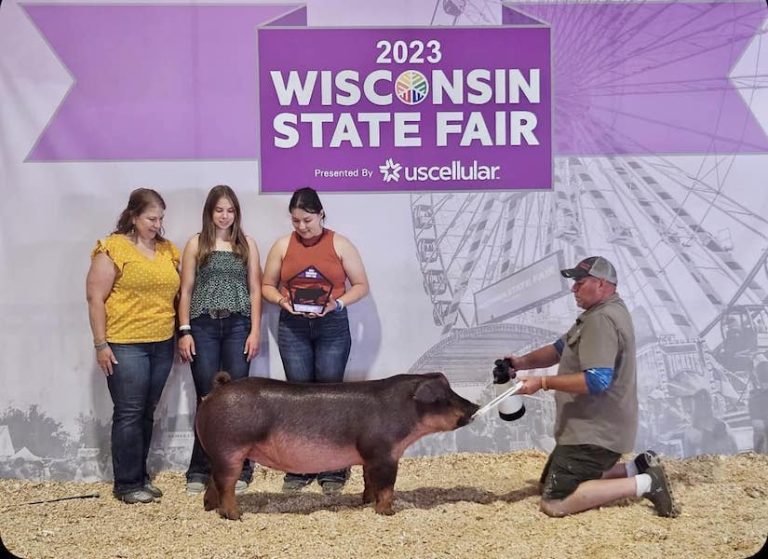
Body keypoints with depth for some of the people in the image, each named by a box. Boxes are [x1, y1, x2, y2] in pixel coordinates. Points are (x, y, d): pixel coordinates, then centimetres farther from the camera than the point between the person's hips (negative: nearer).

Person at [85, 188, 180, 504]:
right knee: (129, 414, -2)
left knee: (147, 414, 12)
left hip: (162, 344, 6)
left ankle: (140, 476, 22)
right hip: (125, 345, -6)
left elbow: (176, 293, 17)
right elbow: (95, 298, -8)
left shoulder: (168, 250, 11)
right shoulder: (113, 248, -7)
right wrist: (101, 344, -11)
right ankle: (127, 484, 7)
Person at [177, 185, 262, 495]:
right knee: (207, 397, 0)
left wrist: (255, 331, 0)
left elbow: (255, 290, 8)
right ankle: (199, 471, 8)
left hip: (237, 325, 1)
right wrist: (184, 331, -3)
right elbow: (186, 290, 5)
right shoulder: (196, 243, 6)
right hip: (203, 326, -1)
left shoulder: (247, 244, 9)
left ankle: (238, 468, 7)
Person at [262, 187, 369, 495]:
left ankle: (332, 469, 6)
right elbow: (267, 285, 10)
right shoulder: (282, 246, 5)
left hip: (332, 327, -1)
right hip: (293, 327, 2)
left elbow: (361, 285, 2)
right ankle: (299, 468, 9)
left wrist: (337, 303, -14)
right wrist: (281, 300, -10)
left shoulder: (340, 244, 0)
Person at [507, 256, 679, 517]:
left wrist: (543, 383, -24)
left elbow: (596, 380, -29)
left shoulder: (601, 319, -20)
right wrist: (523, 362, 0)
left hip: (594, 434, -11)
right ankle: (637, 469, 13)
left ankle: (644, 482, -10)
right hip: (595, 428, 11)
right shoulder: (600, 312, 15)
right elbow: (560, 349, 17)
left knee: (554, 503, -14)